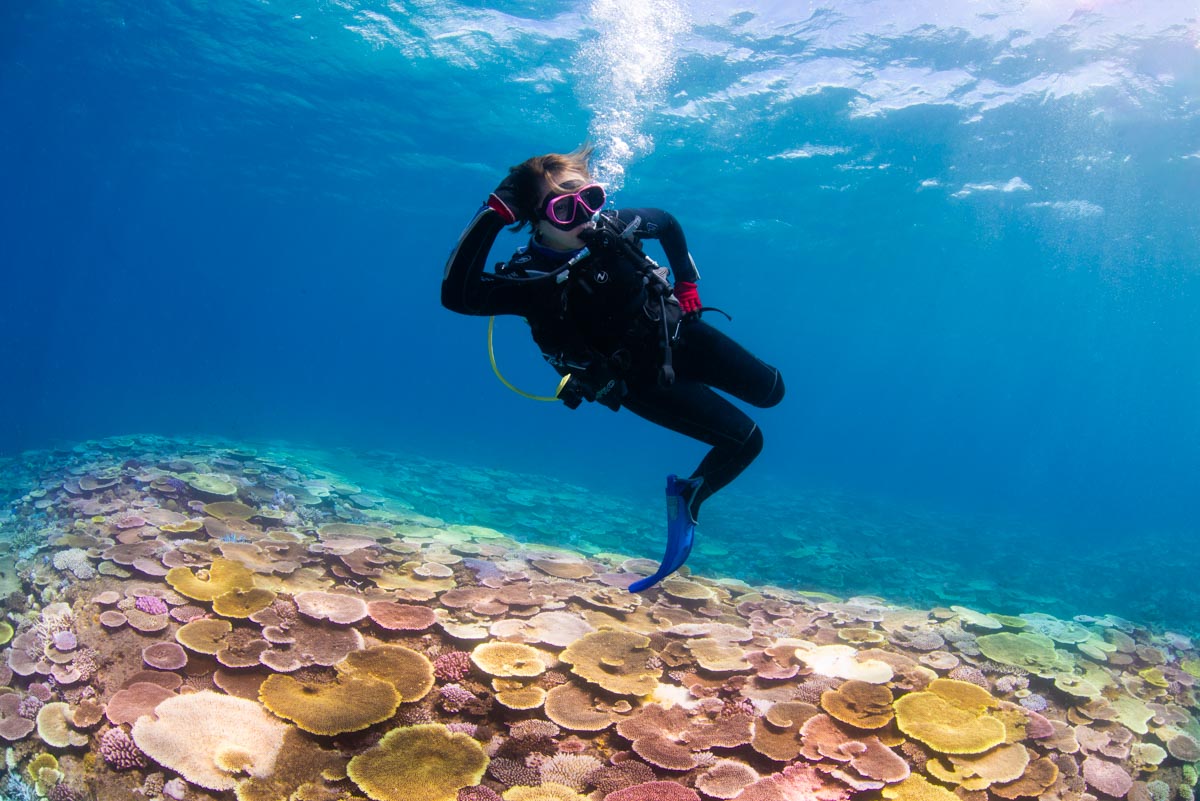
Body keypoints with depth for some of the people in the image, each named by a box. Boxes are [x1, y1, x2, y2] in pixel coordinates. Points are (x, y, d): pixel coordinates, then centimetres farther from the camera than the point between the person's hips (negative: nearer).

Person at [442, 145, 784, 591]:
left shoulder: (613, 226, -18)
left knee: (770, 391, 14)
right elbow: (457, 296, -48)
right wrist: (494, 213, -48)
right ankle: (686, 501, 15)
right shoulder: (533, 278, -30)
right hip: (641, 380, -5)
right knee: (745, 440, -12)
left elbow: (668, 223, 6)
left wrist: (687, 283, 4)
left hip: (679, 332, 6)